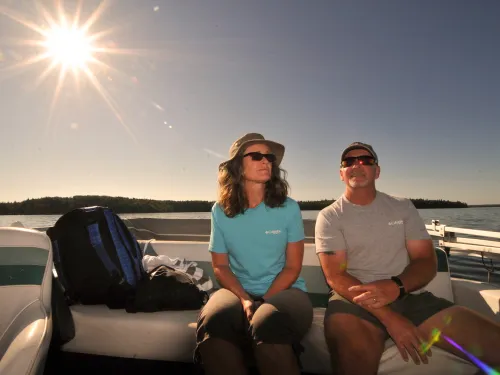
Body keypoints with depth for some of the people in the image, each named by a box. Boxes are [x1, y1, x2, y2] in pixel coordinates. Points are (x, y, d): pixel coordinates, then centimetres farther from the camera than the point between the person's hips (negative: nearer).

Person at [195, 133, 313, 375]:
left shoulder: (288, 208, -3)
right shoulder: (221, 211, 0)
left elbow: (293, 267, -2)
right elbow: (220, 266, 4)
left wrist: (263, 302, -13)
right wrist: (245, 300, -12)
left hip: (284, 290, -1)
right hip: (238, 291, 2)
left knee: (267, 323, -36)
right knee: (212, 323, -31)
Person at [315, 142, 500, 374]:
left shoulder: (403, 208, 12)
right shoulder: (329, 217, 1)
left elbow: (427, 262, 6)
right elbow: (336, 277, -7)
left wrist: (396, 286, -17)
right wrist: (389, 318, -19)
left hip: (411, 297, 4)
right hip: (355, 300, -3)